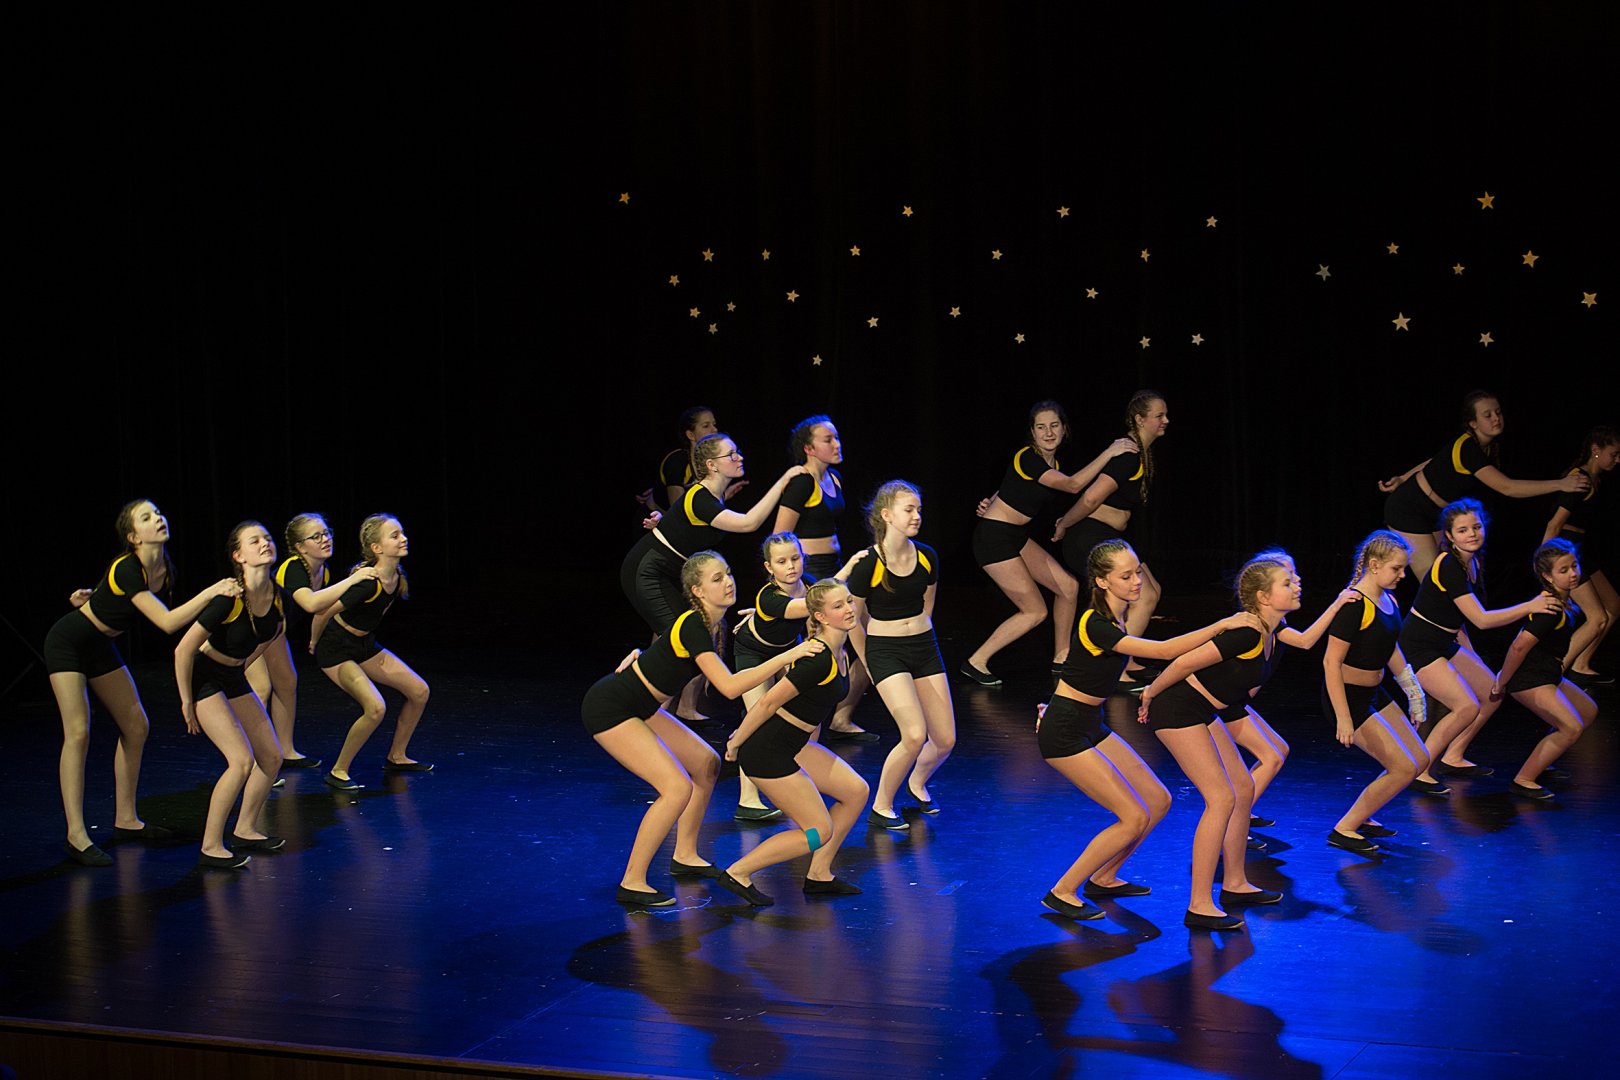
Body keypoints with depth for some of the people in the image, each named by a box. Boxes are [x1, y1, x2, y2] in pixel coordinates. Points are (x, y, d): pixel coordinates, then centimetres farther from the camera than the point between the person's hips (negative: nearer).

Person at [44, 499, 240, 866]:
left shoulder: (165, 571, -5)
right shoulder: (127, 569, -30)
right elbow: (167, 622, -37)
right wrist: (212, 591, -41)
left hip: (101, 646, 8)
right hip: (68, 643, -8)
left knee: (135, 726, 6)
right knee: (78, 733, -16)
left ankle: (125, 820, 15)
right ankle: (76, 836, -17)